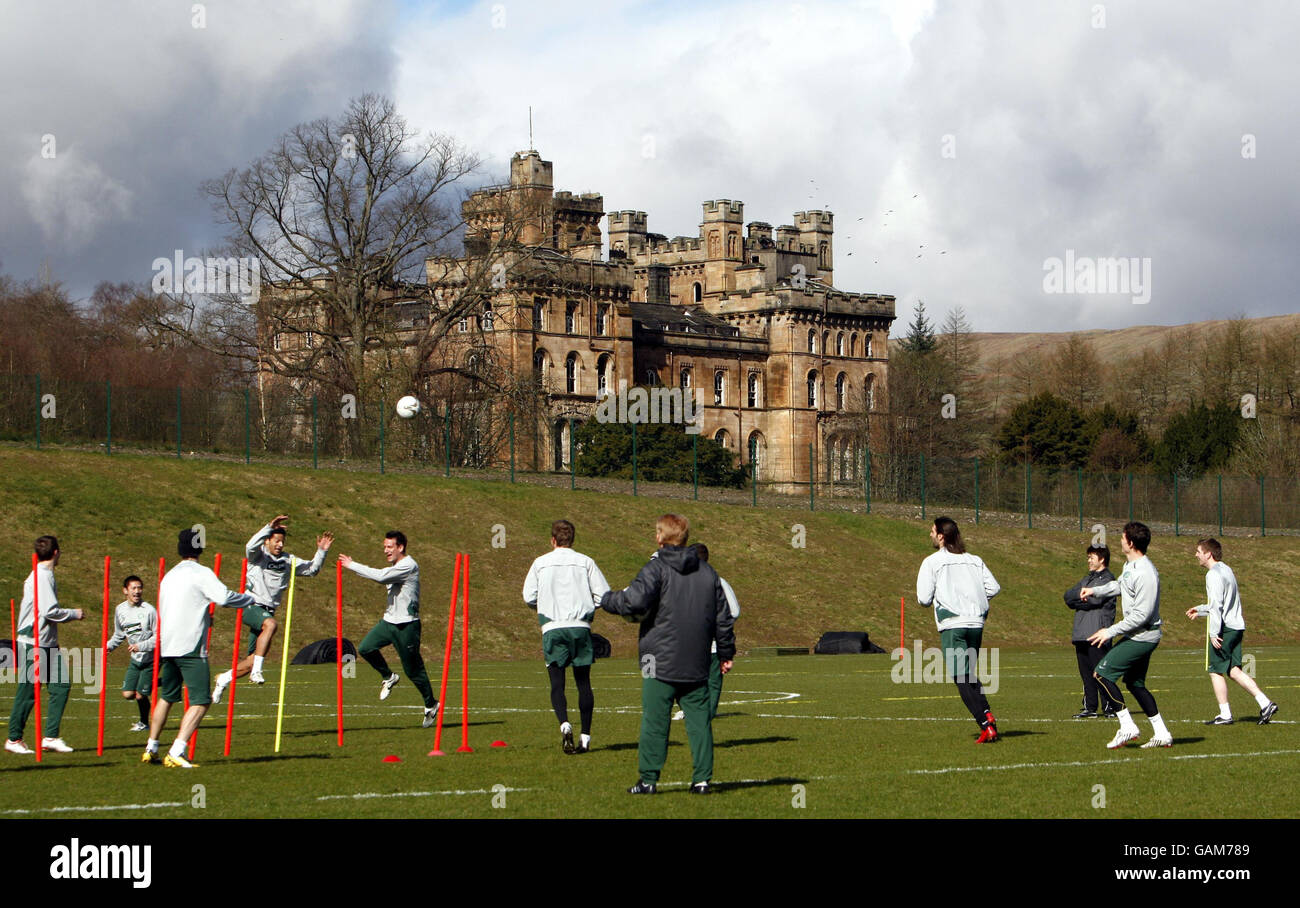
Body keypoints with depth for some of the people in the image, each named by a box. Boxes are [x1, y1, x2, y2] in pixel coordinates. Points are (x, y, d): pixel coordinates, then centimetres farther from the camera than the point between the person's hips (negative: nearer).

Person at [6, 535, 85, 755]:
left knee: (61, 686, 4)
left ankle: (51, 737, 6)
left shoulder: (44, 575, 15)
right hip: (34, 643, -10)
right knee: (27, 692, -2)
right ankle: (14, 739, 8)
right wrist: (75, 614, -8)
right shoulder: (42, 576, -15)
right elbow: (49, 611, -21)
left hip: (48, 644, 10)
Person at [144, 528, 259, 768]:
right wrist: (252, 600, -2)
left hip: (167, 647, 8)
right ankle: (176, 753, -21)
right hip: (191, 648, -8)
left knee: (167, 697, 21)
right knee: (201, 701, -8)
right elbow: (225, 597, -20)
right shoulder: (201, 573, -6)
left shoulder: (169, 576, 17)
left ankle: (151, 749, 25)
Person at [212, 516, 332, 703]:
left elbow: (311, 569, 19)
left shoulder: (287, 561, 15)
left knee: (253, 659, 4)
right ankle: (257, 671, -37)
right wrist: (270, 527, -35)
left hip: (267, 612, 6)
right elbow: (251, 546, -24)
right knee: (270, 624, -38)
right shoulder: (258, 555, -1)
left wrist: (321, 552, 2)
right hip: (250, 606, -6)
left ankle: (224, 678, 28)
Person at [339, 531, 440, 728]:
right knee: (365, 648, -8)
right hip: (389, 621, 8)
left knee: (413, 670, -2)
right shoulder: (396, 566, 13)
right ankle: (388, 678, 14)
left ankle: (431, 705, 15)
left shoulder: (409, 566, -17)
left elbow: (381, 576, -28)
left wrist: (352, 565, -23)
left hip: (406, 625, -8)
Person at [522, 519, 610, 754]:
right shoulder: (585, 562, 5)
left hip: (552, 628, -1)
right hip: (581, 627, 1)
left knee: (557, 682, -1)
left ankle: (564, 724, -25)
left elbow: (529, 597, 3)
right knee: (583, 682, 7)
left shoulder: (540, 563, 5)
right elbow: (603, 594, 2)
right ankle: (585, 736, 5)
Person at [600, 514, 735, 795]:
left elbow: (635, 601, -19)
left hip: (661, 661, -5)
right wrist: (726, 653, 23)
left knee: (655, 720, -1)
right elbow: (722, 616, 15)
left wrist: (606, 599, 0)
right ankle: (702, 778, 4)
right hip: (697, 664, 5)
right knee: (699, 719, 6)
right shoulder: (706, 571, 12)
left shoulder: (657, 568, -7)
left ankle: (649, 779, -1)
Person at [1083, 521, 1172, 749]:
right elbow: (1120, 585, 32)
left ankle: (1127, 727, -7)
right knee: (1135, 683, 17)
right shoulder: (1130, 565, 8)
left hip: (1142, 636, -10)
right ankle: (1162, 734, 19)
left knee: (1102, 674, -9)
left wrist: (1111, 631, -21)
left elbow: (1141, 615, -25)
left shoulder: (1145, 574, -24)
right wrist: (1095, 591, 31)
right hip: (1141, 636, 10)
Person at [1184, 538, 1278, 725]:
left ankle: (1225, 715, 2)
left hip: (1225, 628, -9)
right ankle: (1265, 703, -2)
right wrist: (1200, 610, 34)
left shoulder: (1214, 575, -13)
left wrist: (1214, 633, -23)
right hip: (1237, 626, 9)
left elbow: (1217, 606, -21)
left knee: (1216, 671, 1)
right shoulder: (1226, 570, 18)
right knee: (1233, 670, 9)